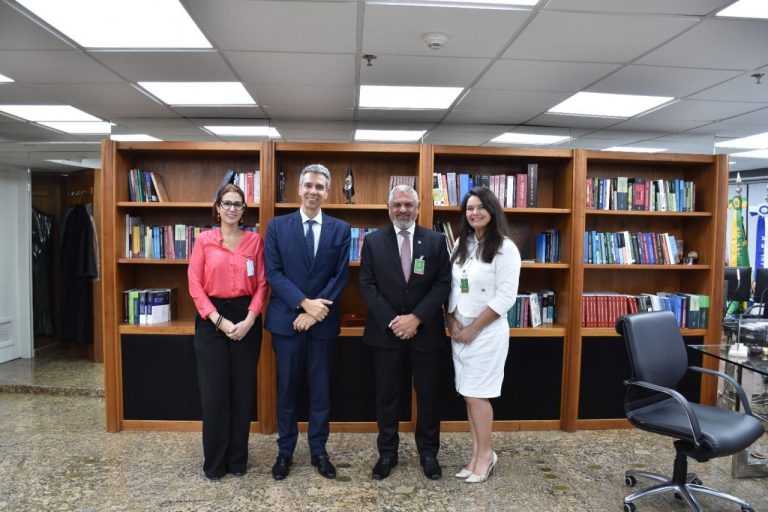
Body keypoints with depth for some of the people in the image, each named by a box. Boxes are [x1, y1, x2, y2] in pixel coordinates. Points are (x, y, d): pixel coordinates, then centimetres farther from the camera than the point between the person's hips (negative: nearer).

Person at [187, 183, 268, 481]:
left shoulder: (255, 240, 4)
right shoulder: (204, 240, 1)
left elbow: (262, 283, 1)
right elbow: (195, 284, -3)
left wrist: (249, 320, -11)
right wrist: (219, 320, -12)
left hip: (246, 319, 1)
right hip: (211, 320, -1)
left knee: (243, 391, 8)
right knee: (214, 392, 3)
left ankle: (238, 459, 24)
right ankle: (214, 463, 20)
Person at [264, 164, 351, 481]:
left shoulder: (340, 229, 2)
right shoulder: (278, 226, 1)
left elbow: (341, 276, -2)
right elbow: (273, 273, -5)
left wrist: (315, 310, -12)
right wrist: (304, 303, -16)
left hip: (323, 321, 1)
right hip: (286, 319, 0)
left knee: (321, 389, 10)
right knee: (287, 388, 11)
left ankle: (318, 450, 27)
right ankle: (285, 451, 27)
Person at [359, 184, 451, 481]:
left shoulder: (436, 241, 1)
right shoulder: (373, 242, 1)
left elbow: (443, 284, -4)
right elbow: (367, 285, -3)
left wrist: (416, 318, -14)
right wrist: (392, 321, -14)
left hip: (426, 331, 0)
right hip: (386, 331, 0)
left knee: (428, 395, 11)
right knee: (387, 396, 10)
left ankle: (428, 452, 29)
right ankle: (387, 453, 27)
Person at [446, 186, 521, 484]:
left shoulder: (504, 248, -10)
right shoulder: (461, 244, 9)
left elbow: (505, 298, -14)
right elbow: (449, 286, 11)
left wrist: (473, 328, -12)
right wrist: (452, 322, -1)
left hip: (487, 331, -6)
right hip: (459, 330, 6)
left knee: (476, 393, -1)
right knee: (468, 394, 9)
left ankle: (485, 454, 18)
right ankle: (478, 453, 22)